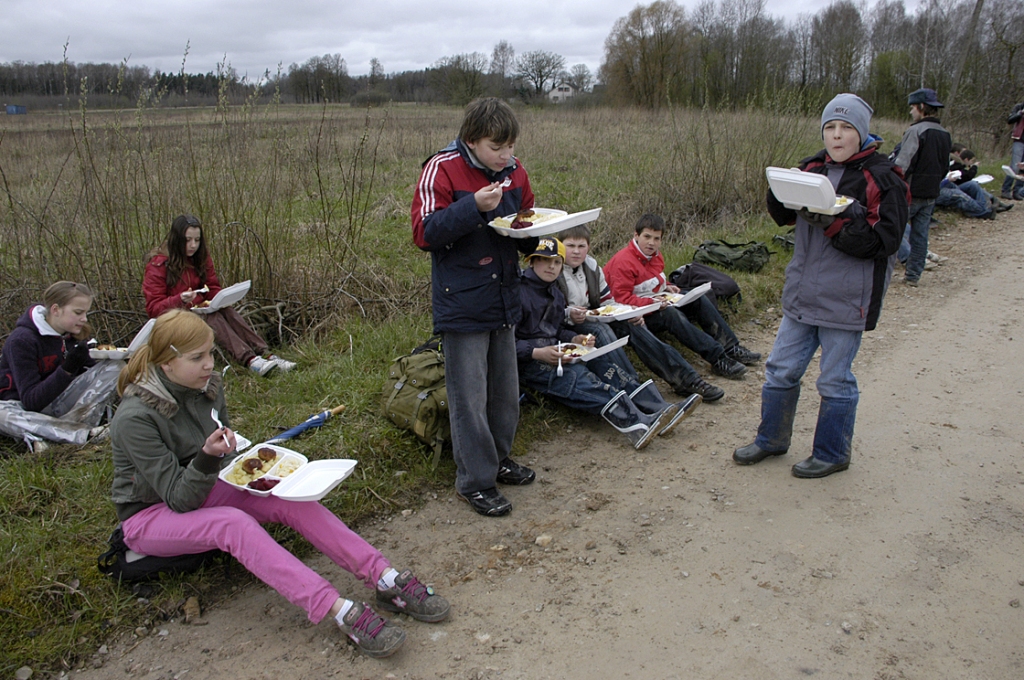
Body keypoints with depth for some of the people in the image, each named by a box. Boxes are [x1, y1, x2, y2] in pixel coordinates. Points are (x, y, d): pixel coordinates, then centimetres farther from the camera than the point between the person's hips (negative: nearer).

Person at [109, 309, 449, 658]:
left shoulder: (208, 385, -6)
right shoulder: (134, 418, -25)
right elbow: (179, 499, -22)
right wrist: (207, 458, -39)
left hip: (202, 489, 6)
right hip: (149, 514, -6)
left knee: (291, 500, -20)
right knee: (233, 522, -36)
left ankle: (388, 580, -30)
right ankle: (342, 613, -47)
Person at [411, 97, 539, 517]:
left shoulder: (514, 173, 7)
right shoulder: (442, 169, -12)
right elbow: (424, 232, -18)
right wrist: (475, 207, -27)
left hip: (504, 299, 7)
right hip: (462, 304, -6)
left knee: (506, 391, 17)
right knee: (469, 398, 0)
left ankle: (499, 459, 35)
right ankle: (475, 481, 14)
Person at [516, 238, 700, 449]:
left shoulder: (555, 294, 18)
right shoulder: (519, 292, -10)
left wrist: (574, 339, 3)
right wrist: (537, 353, -26)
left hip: (556, 352, 8)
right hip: (529, 361, -8)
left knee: (603, 362, -13)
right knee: (577, 376, -32)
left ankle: (658, 409, -25)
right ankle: (632, 422, -48)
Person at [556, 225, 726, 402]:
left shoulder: (591, 266, 11)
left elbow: (607, 301, 13)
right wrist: (568, 314, -32)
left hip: (592, 319, 6)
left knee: (632, 325, -15)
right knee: (600, 330, -35)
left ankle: (684, 379, -19)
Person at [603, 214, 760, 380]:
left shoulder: (654, 254, 10)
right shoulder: (622, 262, -20)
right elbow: (622, 298, -24)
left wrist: (666, 287, 4)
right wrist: (651, 302, -31)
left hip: (658, 302, 10)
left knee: (699, 300, -3)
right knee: (671, 314, -35)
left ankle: (731, 348, -7)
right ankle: (718, 359, -38)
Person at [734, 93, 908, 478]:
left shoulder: (883, 179, -10)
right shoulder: (814, 168, 6)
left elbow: (883, 241, -16)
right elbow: (783, 216, 8)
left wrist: (835, 221, -27)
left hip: (847, 298, -5)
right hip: (802, 292, 6)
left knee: (835, 381, 8)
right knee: (781, 370, 14)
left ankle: (832, 454, 27)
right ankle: (771, 440, 32)